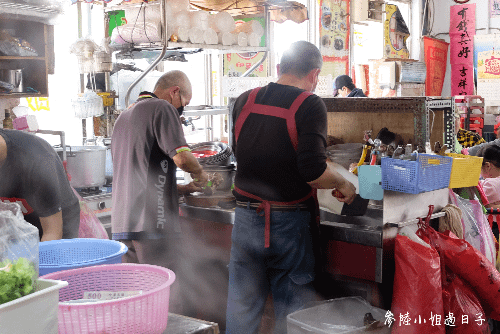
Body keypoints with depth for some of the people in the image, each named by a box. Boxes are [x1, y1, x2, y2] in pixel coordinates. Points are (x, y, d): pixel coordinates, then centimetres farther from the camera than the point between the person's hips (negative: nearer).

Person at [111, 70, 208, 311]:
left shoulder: (123, 116, 25)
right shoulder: (162, 108, -4)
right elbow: (181, 157, -17)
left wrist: (182, 188, 27)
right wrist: (200, 174, 4)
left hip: (121, 224, 9)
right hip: (153, 223, -9)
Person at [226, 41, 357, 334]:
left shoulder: (245, 101, 4)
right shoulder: (310, 105, -11)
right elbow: (312, 170, -20)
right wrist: (344, 185, -2)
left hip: (246, 218, 4)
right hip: (289, 222, -4)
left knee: (242, 308, 15)